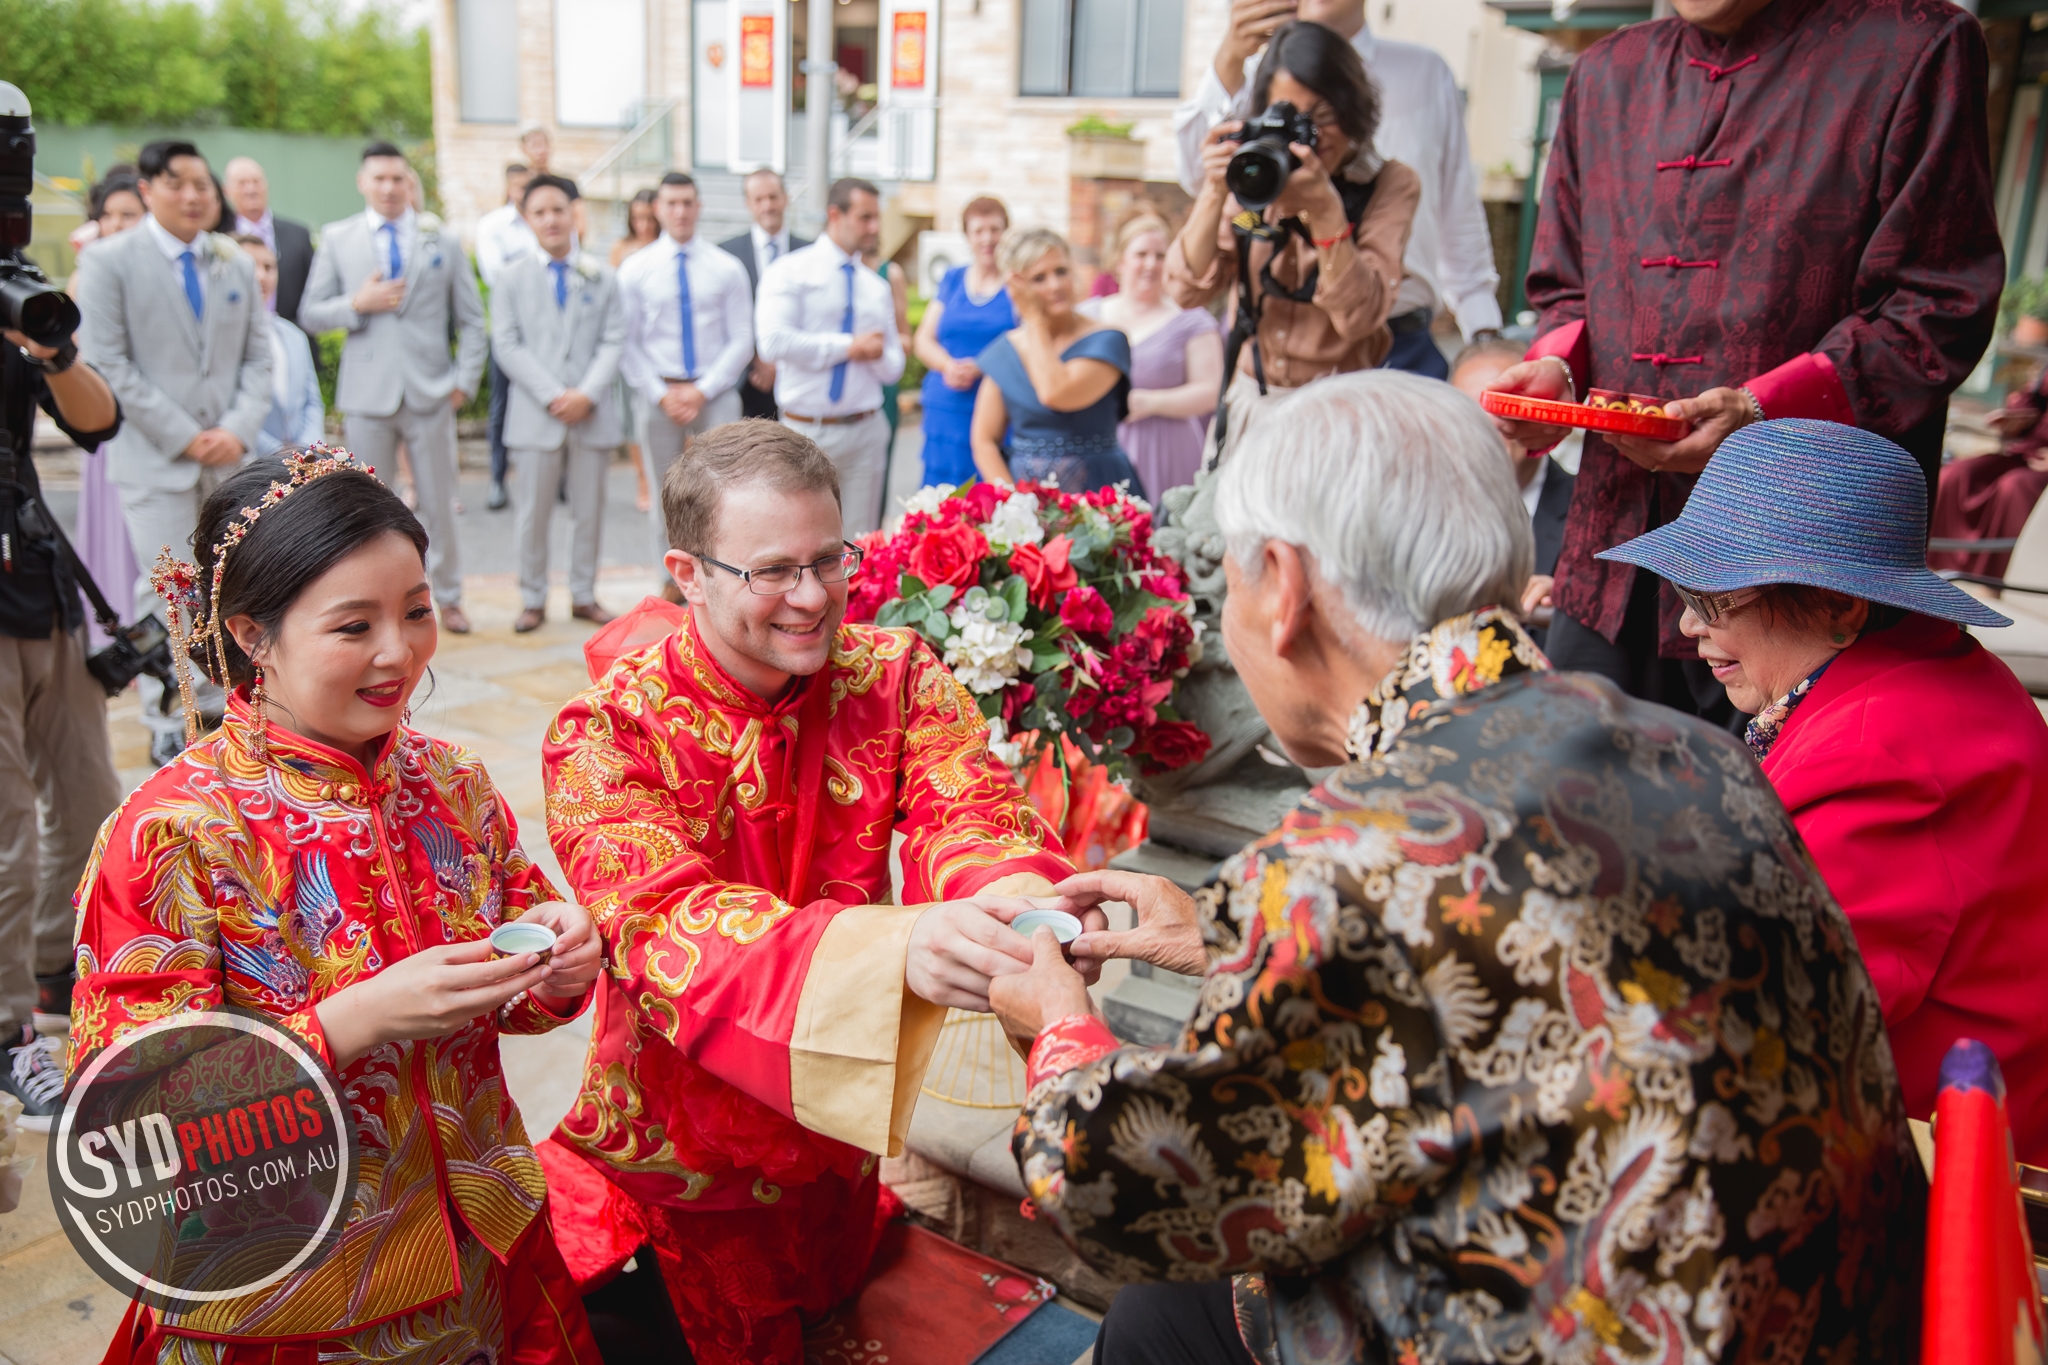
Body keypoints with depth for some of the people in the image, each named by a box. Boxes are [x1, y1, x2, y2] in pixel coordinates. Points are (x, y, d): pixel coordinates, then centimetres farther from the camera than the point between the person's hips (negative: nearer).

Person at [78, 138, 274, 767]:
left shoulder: (237, 263, 11)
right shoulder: (109, 261, -2)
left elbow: (258, 357, 9)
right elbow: (109, 365, -8)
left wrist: (239, 429, -6)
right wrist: (183, 436, -13)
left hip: (227, 453, 4)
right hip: (154, 456, -4)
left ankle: (214, 695, 25)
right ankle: (165, 721, 6)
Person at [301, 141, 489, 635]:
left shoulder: (442, 240, 8)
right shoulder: (336, 239, 8)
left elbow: (471, 320, 9)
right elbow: (310, 315, 6)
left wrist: (465, 381, -2)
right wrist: (357, 305, -13)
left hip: (430, 392, 0)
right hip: (367, 394, 0)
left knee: (438, 503, 6)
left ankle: (448, 598, 20)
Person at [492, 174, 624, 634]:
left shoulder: (603, 277, 9)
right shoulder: (512, 278, 7)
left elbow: (613, 342, 2)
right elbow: (508, 345, -1)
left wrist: (587, 394, -13)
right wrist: (552, 396, -13)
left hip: (592, 414, 1)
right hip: (537, 415, -1)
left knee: (589, 511, 7)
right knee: (533, 514, 3)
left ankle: (583, 596, 19)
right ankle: (533, 600, 14)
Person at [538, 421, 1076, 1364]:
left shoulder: (896, 679, -10)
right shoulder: (603, 736, -21)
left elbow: (968, 810, -25)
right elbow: (664, 924, -36)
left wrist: (1024, 898, -51)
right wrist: (890, 948, -54)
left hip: (840, 1142, 3)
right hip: (678, 1171, -3)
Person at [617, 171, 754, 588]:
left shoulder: (726, 269, 3)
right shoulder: (635, 270, 4)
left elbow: (741, 340, 0)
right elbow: (628, 344, 1)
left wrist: (703, 391, -10)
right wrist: (662, 395, -10)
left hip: (716, 393, -1)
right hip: (659, 393, 1)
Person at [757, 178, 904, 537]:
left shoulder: (877, 286, 14)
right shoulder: (790, 271, -2)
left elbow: (893, 368, 15)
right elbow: (774, 342, -18)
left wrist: (877, 353, -10)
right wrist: (849, 347, -11)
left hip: (866, 431, 4)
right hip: (806, 432, -4)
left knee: (860, 545, 7)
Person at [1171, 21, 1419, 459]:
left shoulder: (1390, 185, -3)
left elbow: (1360, 317, -16)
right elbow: (1188, 290, -7)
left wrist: (1324, 208, -25)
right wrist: (1216, 194, -18)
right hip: (1250, 405, 2)